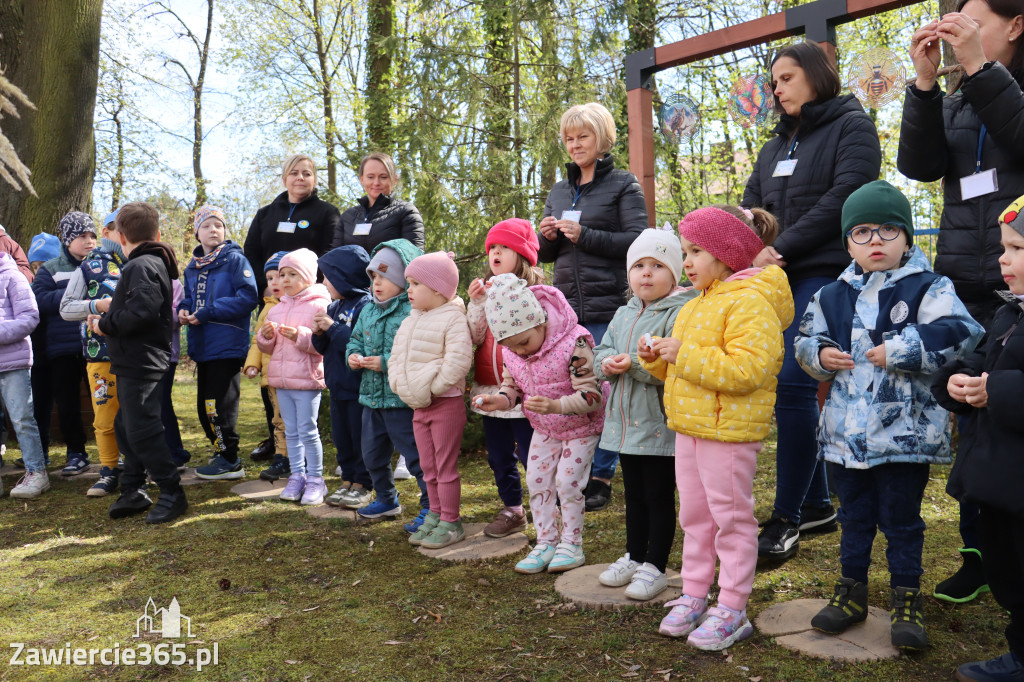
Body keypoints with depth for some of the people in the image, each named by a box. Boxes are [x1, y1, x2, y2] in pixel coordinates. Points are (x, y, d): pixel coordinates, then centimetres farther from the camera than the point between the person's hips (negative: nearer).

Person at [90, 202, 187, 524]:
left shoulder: (142, 265, -16)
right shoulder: (156, 263, 16)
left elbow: (141, 311, -28)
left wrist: (104, 325, -16)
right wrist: (108, 313, 11)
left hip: (140, 363, -11)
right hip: (135, 362, 11)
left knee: (141, 430, -8)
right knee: (126, 426, 17)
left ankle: (172, 493, 1)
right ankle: (133, 491, 25)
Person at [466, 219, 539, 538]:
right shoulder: (486, 290, 9)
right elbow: (476, 337, 3)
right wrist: (476, 302, -10)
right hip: (490, 388, 7)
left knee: (531, 454, -1)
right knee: (499, 456, 17)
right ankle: (512, 511, 33)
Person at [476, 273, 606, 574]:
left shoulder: (573, 344, -32)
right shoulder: (510, 351, -12)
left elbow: (591, 395, -32)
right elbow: (512, 385, 3)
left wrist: (556, 406, -48)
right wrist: (501, 399, -21)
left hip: (580, 426, -6)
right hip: (544, 429, 6)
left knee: (567, 482, -6)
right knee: (537, 482, 5)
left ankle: (571, 544, 13)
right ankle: (546, 543, 20)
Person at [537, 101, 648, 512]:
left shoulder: (622, 186, 3)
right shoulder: (559, 192, 20)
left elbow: (638, 241, -8)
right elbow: (546, 256, 22)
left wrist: (586, 236, -15)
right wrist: (547, 237, 0)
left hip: (607, 305, -5)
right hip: (566, 306, 5)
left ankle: (601, 477, 8)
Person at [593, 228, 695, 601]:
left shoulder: (680, 313, -13)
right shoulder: (624, 314, 12)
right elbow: (601, 351, 13)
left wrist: (635, 364, -27)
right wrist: (608, 363, -10)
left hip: (660, 423, -7)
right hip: (626, 419, 8)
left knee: (659, 496, 5)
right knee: (634, 494, 19)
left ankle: (655, 568, 17)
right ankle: (633, 558, 34)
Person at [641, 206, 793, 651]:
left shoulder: (751, 302, -15)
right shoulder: (695, 307, 15)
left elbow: (747, 369, -27)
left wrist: (685, 354, -24)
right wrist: (657, 358, 4)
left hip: (728, 430, -9)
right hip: (689, 427, 9)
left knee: (731, 519, 3)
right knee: (694, 518, 17)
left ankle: (732, 611, 15)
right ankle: (694, 596, 29)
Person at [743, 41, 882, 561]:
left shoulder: (852, 127, 4)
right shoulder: (774, 147, 24)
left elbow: (842, 198, -10)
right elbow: (750, 207, 15)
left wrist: (780, 250, -14)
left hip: (826, 274, -7)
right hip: (777, 280, 7)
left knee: (792, 384, -18)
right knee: (788, 388, 4)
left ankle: (785, 519, -10)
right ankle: (817, 505, 16)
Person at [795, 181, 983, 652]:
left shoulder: (928, 289, -5)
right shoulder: (832, 297, 7)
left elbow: (961, 334, -19)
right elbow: (806, 341, 17)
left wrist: (898, 352, -20)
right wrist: (820, 355, -5)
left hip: (905, 433, -4)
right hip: (845, 432, 4)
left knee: (901, 521, 9)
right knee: (854, 516, 17)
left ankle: (906, 600, 25)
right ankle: (852, 592, 31)